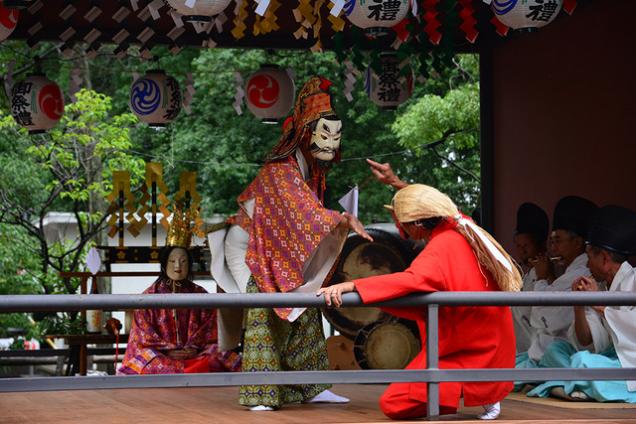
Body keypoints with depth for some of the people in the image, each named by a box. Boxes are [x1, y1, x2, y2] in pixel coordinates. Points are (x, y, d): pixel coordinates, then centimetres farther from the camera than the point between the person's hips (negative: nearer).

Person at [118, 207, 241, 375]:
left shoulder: (201, 295, 15)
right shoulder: (150, 296, 11)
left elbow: (209, 333, 8)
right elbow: (144, 336, 3)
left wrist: (194, 348, -11)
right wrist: (168, 350, -11)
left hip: (196, 354, 2)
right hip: (159, 355, -1)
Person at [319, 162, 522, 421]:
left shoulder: (439, 252, -24)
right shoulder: (460, 229, 0)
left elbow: (410, 280, -44)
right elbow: (430, 204, 22)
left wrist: (350, 285, -50)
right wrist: (396, 183, 28)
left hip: (469, 358, -8)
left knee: (392, 404, -8)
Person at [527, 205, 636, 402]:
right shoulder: (601, 288, 14)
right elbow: (588, 344, 7)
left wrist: (601, 304, -15)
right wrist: (579, 306, -6)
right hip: (613, 360, 9)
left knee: (583, 361, -30)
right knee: (555, 348, 6)